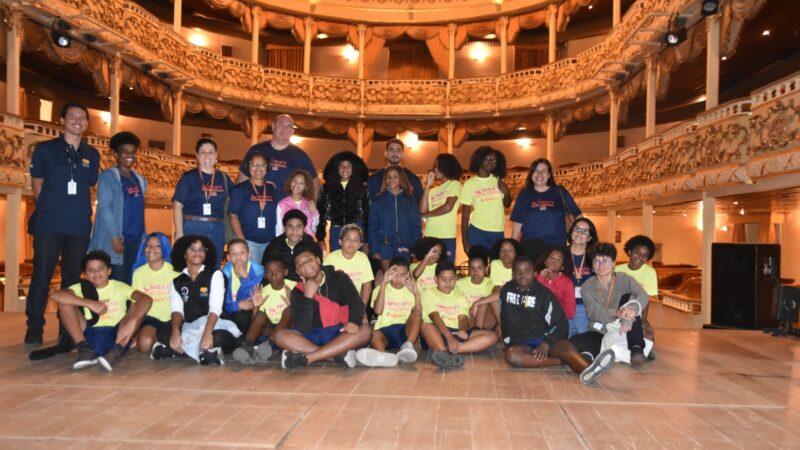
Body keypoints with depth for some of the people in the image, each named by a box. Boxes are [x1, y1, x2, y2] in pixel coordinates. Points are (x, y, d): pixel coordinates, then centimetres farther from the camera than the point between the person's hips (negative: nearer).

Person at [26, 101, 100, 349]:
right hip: (48, 224, -2)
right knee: (41, 276, -3)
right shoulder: (45, 149, 6)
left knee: (72, 278, 7)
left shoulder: (92, 154, 12)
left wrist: (79, 210, 9)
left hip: (80, 226, 3)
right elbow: (37, 183, 8)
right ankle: (34, 329, 8)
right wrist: (49, 208, 3)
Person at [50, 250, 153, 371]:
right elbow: (55, 295, -13)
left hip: (116, 336, -1)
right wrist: (90, 303, -20)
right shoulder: (82, 288, 9)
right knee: (64, 302, -9)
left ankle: (117, 351, -30)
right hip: (90, 336, 2)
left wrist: (132, 322, -33)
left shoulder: (119, 287, 4)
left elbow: (146, 299, -16)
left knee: (139, 305, -20)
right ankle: (85, 350, -17)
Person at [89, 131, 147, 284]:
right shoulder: (108, 176, -2)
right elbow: (104, 208, -10)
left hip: (136, 240, 6)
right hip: (116, 240, -6)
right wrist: (115, 236, -19)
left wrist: (144, 237, 13)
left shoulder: (140, 180, 16)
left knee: (130, 283, 9)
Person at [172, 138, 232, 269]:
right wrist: (179, 233, -10)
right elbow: (177, 205, -4)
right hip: (192, 228, -3)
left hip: (216, 231, 4)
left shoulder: (223, 178, 9)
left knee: (213, 270, 10)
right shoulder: (188, 177, 0)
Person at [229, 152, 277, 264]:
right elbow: (234, 217, -3)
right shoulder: (239, 189, 1)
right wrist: (242, 241, -12)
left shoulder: (272, 190, 11)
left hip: (269, 242, 4)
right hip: (248, 241, -3)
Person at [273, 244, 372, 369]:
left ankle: (306, 358, -32)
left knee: (365, 330, -29)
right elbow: (301, 329, -10)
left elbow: (356, 302, -10)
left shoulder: (339, 278, 3)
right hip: (312, 337, 1)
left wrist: (354, 321, -31)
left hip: (339, 334, 0)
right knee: (280, 335, -24)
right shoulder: (298, 292, 1)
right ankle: (340, 353, -32)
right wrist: (308, 297, -16)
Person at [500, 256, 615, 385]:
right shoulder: (507, 290, 11)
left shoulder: (544, 293, 4)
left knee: (565, 345, -35)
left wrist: (546, 343, -18)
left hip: (545, 338, -1)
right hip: (520, 343, 1)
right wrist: (507, 339, 11)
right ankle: (562, 361, -35)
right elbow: (501, 316, 22)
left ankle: (589, 370, -67)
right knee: (511, 355, -36)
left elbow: (560, 324, -2)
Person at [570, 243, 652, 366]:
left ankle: (636, 348, -28)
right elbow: (593, 312, -21)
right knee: (574, 342, -29)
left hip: (623, 331, 1)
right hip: (600, 333, 0)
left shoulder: (624, 279, -2)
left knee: (629, 297, -22)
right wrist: (617, 313, -42)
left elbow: (643, 296, -22)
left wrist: (627, 316, -42)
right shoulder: (587, 286, -3)